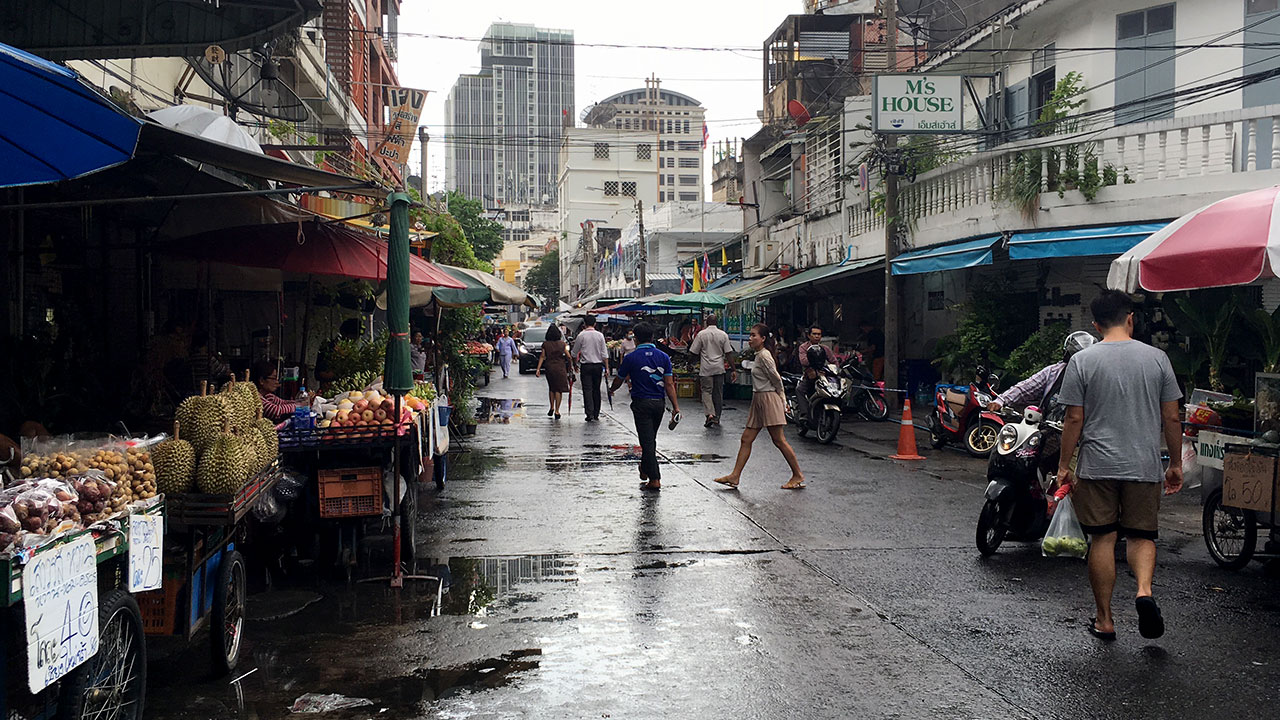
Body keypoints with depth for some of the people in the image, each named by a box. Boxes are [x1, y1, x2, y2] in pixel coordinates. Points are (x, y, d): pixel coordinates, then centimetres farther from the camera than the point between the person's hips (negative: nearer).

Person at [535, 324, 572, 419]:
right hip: (560, 368, -1)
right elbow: (568, 356, -2)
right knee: (559, 389, 2)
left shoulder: (545, 344, -3)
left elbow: (542, 357, -4)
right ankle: (557, 411, -2)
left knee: (551, 388, 20)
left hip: (549, 368, 1)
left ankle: (552, 408, 22)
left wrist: (538, 369, -1)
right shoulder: (562, 343, -3)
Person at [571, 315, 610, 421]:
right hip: (598, 365, 2)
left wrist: (575, 364, 19)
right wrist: (606, 368, 6)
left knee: (587, 390, -2)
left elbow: (574, 353, 4)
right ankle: (596, 414, 15)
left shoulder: (581, 335, -5)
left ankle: (590, 415, -11)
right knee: (596, 390, 11)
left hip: (586, 366, -2)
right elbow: (604, 354, 0)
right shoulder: (600, 335, 0)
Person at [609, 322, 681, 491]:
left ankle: (654, 479, -9)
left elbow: (619, 380, 5)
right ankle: (644, 470, 37)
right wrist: (676, 407, -4)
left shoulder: (631, 357, -8)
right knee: (651, 439, 21)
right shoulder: (663, 357, -1)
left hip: (641, 403, -4)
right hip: (659, 402, 4)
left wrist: (611, 390, 26)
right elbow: (669, 384, -5)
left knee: (647, 441, -4)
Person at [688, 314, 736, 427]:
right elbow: (728, 353, -1)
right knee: (718, 392, 10)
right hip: (719, 367, 2)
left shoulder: (701, 334, -3)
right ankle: (717, 417, 14)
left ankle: (710, 414, -19)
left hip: (705, 368, -2)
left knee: (706, 391, 0)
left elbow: (694, 352, 0)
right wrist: (732, 369, 3)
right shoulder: (723, 335, 1)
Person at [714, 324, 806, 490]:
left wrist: (782, 401, -1)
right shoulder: (758, 355, 15)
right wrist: (782, 401, 16)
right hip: (758, 400, 10)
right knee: (746, 439, 7)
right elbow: (777, 380, 17)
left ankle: (798, 475, 4)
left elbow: (777, 379, -13)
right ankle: (735, 476, 9)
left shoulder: (764, 355, -15)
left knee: (779, 440, -5)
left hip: (769, 399, -10)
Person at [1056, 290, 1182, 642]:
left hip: (1098, 467, -1)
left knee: (1102, 539, 6)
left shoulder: (1082, 361, -4)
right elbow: (1171, 418, 4)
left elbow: (1074, 419, -5)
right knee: (1141, 535, 13)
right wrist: (1175, 464, 14)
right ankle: (1145, 590, -14)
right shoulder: (1157, 358, 1)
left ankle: (1105, 620, 12)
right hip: (1145, 466, 1)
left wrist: (1064, 465, 4)